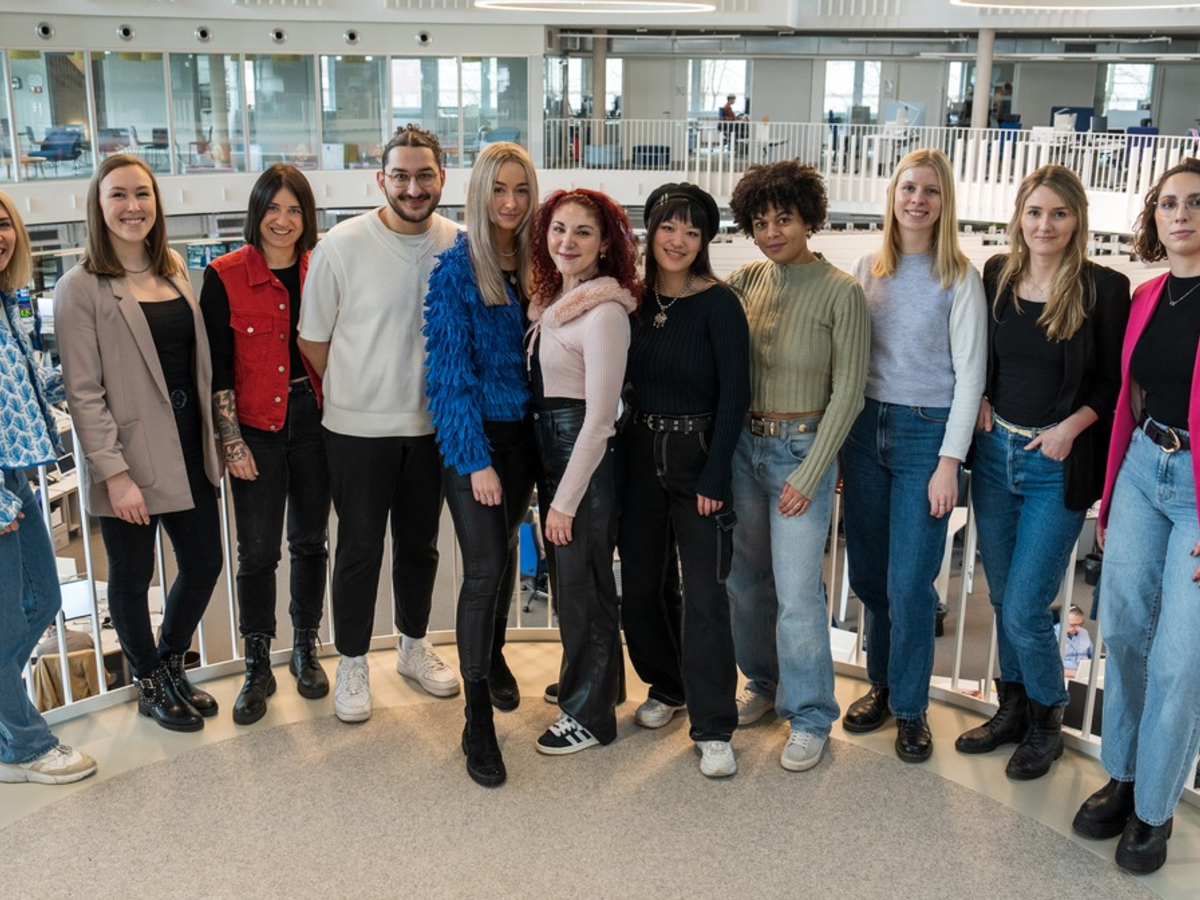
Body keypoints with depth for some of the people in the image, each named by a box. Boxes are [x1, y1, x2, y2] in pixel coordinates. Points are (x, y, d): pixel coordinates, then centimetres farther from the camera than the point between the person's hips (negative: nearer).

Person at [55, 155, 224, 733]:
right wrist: (114, 473, -18)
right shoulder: (81, 288, -10)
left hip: (187, 448, 6)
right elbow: (83, 393, -14)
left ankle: (171, 667, 37)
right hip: (129, 460, -6)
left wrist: (212, 438, 10)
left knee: (205, 562, 13)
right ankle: (152, 687, 31)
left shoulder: (173, 273, 9)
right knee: (132, 576, 9)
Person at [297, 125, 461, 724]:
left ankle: (414, 645, 38)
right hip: (358, 426, -3)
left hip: (430, 423, 3)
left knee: (420, 542, 18)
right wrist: (351, 395, 3)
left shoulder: (459, 244, -3)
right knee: (360, 547, 6)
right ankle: (352, 664, 24)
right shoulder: (343, 245, -13)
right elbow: (313, 338, -5)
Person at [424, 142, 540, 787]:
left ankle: (494, 656, 44)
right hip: (474, 437, -5)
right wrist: (477, 460, -18)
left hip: (523, 433, 5)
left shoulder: (534, 267, 5)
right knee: (485, 567, -9)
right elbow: (450, 371, -14)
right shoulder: (455, 269, -11)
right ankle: (477, 722, 1)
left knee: (504, 554, 19)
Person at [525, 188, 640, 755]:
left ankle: (590, 717, 21)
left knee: (582, 584, 4)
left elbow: (599, 416, -20)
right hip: (548, 448, 9)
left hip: (585, 455, -9)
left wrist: (565, 500, -18)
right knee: (565, 576, 21)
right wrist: (549, 486, 9)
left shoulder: (604, 310, -18)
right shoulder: (552, 301, 9)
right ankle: (583, 681, 41)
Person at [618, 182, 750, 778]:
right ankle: (667, 686, 36)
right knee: (642, 584, 13)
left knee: (704, 596, -4)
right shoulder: (636, 299, 4)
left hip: (697, 456, -5)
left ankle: (713, 728, 7)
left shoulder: (718, 304, -10)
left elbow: (735, 396, -12)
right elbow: (623, 381, 10)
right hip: (639, 455, 5)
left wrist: (714, 478, -15)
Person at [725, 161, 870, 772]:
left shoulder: (840, 292, -10)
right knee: (745, 578, 15)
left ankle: (809, 717, 17)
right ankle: (764, 682, 38)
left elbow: (847, 392, -10)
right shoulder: (748, 280, 4)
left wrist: (808, 475, -11)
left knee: (797, 593, -2)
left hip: (802, 450, -5)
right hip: (743, 445, 5)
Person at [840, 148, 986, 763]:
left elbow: (969, 374, -6)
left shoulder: (959, 279, -4)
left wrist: (949, 461, -11)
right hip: (864, 428, 4)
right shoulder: (868, 269, 8)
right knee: (867, 573, 11)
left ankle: (910, 708, 16)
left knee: (908, 583, -2)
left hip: (925, 434, -4)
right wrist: (841, 440, 6)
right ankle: (882, 683, 32)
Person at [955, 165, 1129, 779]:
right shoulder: (997, 275, 2)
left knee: (1025, 609, -3)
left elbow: (1116, 381, -4)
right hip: (996, 452, 5)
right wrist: (981, 401, -1)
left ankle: (1046, 722, 22)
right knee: (1002, 598, 15)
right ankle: (1012, 710, 34)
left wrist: (1071, 425, -15)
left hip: (1058, 467, -4)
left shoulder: (1103, 289, -9)